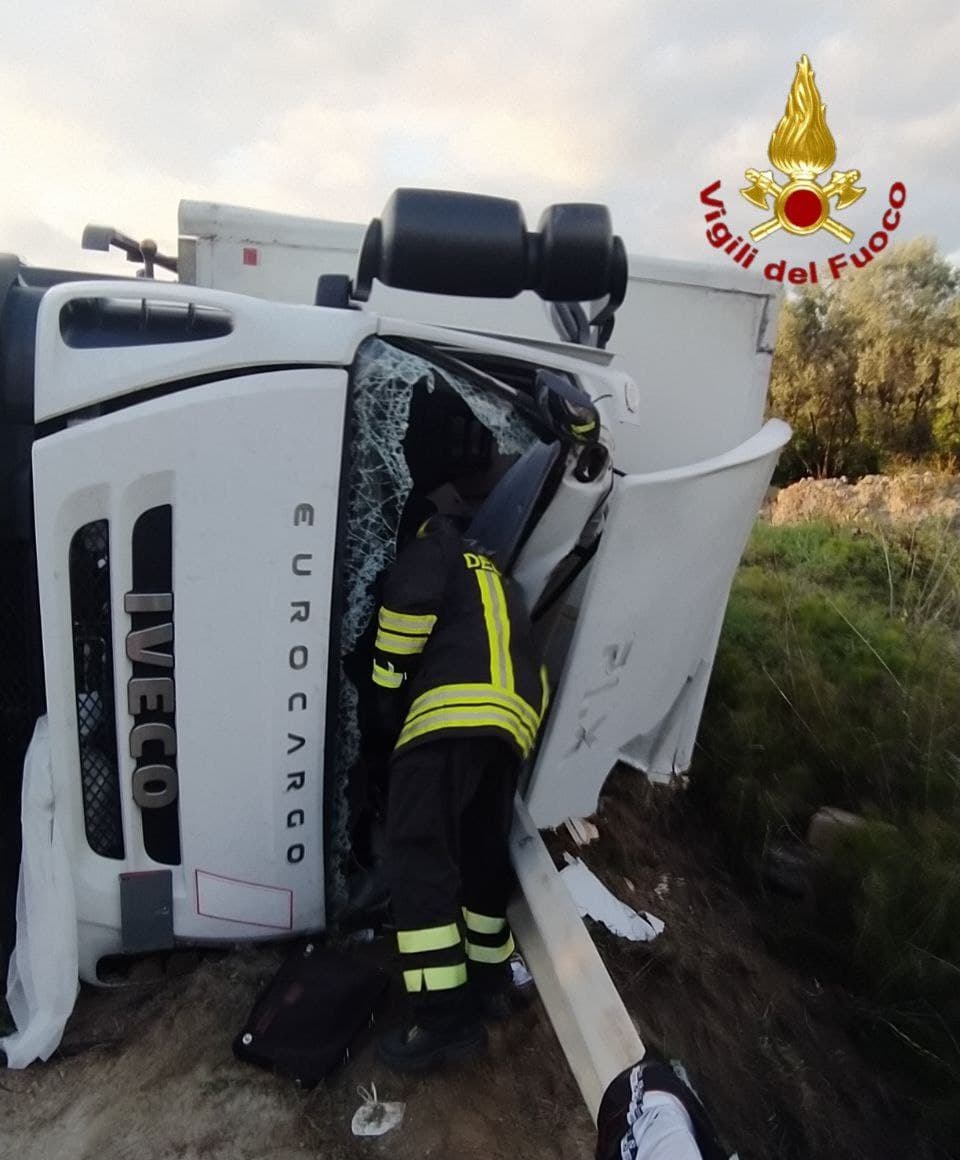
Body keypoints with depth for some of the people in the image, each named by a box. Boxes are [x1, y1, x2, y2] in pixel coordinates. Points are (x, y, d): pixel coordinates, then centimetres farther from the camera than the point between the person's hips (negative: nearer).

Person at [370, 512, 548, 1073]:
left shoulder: (436, 548, 17)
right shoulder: (498, 582, 40)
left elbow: (411, 599, -5)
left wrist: (389, 693, 4)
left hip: (456, 707, -9)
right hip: (516, 717, 9)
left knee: (421, 855, -7)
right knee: (482, 852, 20)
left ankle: (446, 1017, -5)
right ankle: (490, 978, 32)